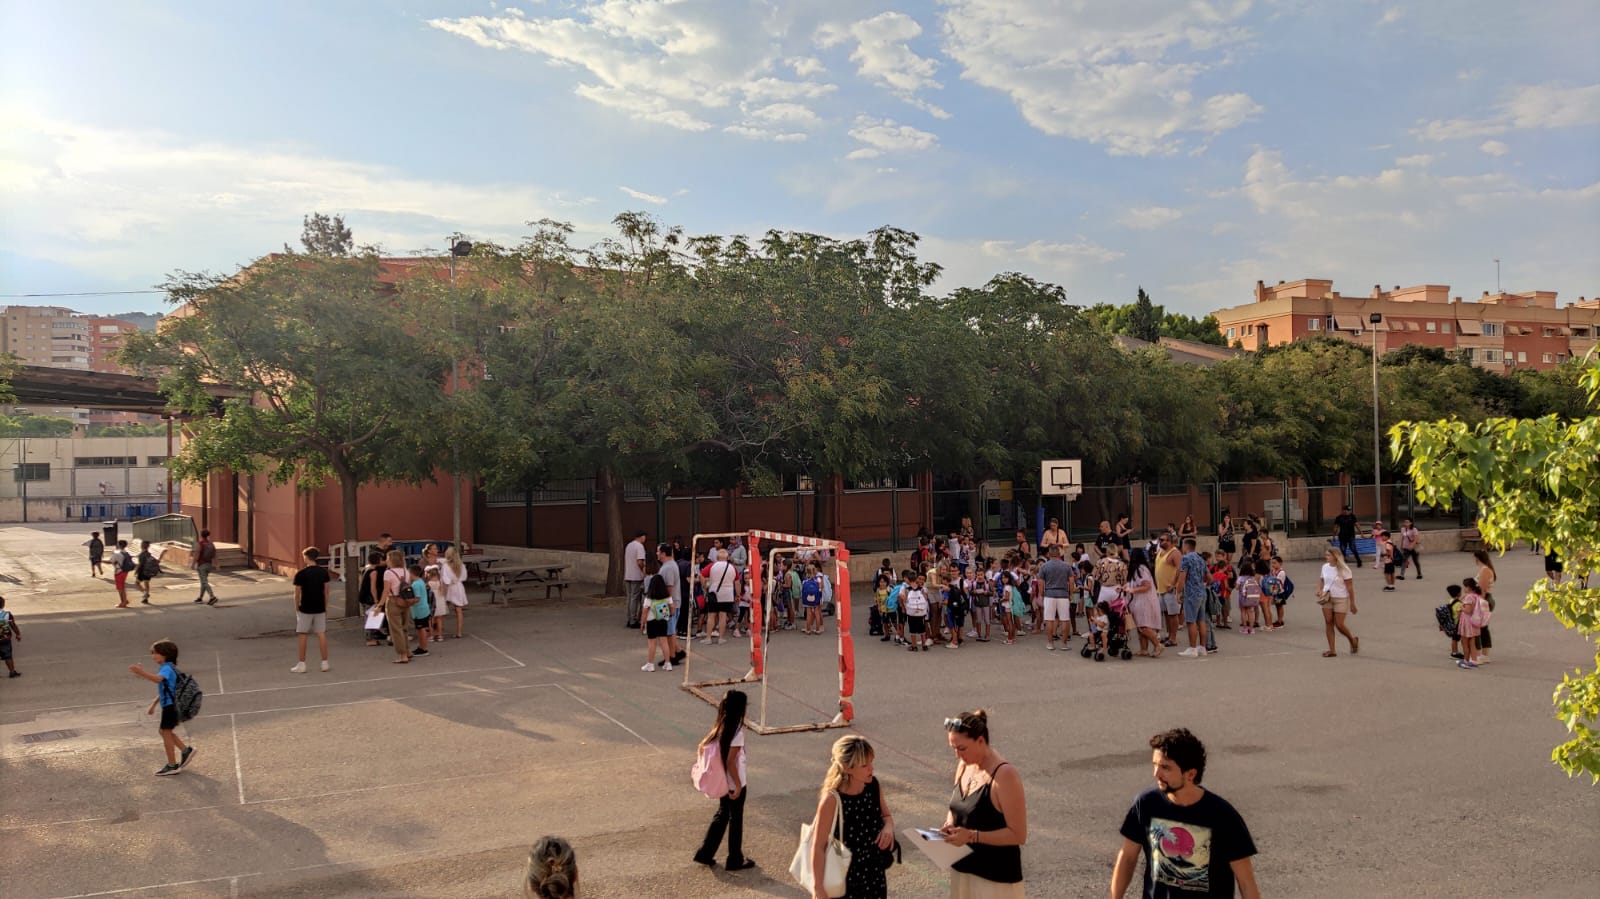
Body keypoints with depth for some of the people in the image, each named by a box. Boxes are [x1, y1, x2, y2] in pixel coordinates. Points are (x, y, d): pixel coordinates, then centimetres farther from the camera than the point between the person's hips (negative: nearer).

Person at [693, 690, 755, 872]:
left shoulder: (720, 726, -1)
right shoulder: (737, 731, -24)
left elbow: (702, 746, 3)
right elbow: (730, 761, -25)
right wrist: (738, 785, -18)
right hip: (734, 783, -7)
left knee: (722, 814, 22)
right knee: (736, 819, 9)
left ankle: (705, 853, 26)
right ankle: (735, 860, 24)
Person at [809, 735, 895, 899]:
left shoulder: (873, 786, -8)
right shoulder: (832, 800, -25)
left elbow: (886, 816, 10)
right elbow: (818, 847, -19)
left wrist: (888, 827, -13)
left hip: (874, 872, 5)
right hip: (844, 878, -5)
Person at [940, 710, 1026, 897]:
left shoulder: (1004, 775, -21)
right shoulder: (964, 766, 3)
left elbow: (1018, 835, -20)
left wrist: (972, 836, -26)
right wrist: (949, 825, -4)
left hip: (996, 875, -8)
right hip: (963, 869, 8)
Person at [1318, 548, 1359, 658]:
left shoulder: (1343, 569, -14)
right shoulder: (1325, 567, 4)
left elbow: (1350, 587, -12)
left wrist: (1352, 603, -13)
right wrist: (1320, 591, -2)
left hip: (1340, 599, -5)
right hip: (1327, 598, 5)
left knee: (1339, 625, -4)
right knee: (1329, 624, 1)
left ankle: (1353, 640, 26)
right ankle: (1331, 650, 5)